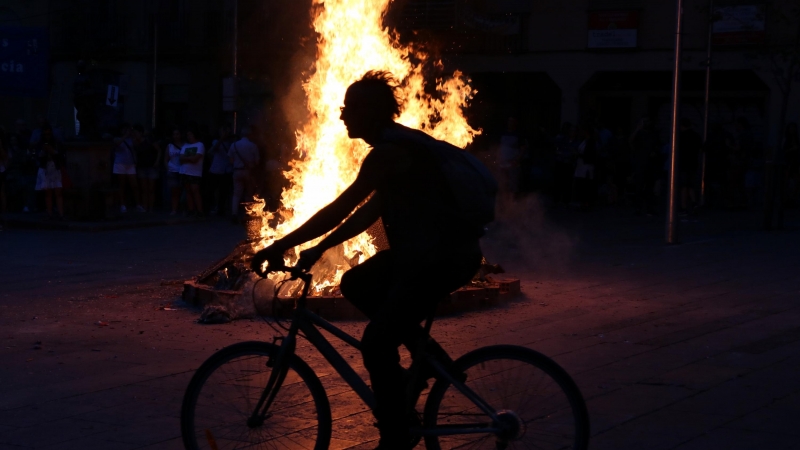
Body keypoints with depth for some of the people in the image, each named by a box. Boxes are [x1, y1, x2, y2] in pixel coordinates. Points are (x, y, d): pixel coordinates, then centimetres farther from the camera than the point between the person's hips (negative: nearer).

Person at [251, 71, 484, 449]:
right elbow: (369, 212, 17)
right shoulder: (398, 146, 14)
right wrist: (319, 248, 14)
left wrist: (280, 246, -16)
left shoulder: (391, 152, -18)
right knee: (355, 285, 15)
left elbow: (340, 210, -21)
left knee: (376, 344, -8)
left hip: (446, 255, -10)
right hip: (427, 250, 10)